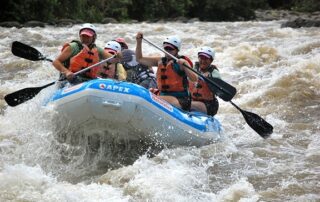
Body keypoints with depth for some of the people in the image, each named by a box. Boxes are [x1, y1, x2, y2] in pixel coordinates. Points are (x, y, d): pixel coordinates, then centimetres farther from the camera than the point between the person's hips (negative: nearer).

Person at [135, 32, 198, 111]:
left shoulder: (181, 62, -2)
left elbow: (194, 79, -14)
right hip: (163, 95, 7)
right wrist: (139, 42, 9)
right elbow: (139, 59, 20)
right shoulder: (160, 61, 15)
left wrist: (184, 66, -28)